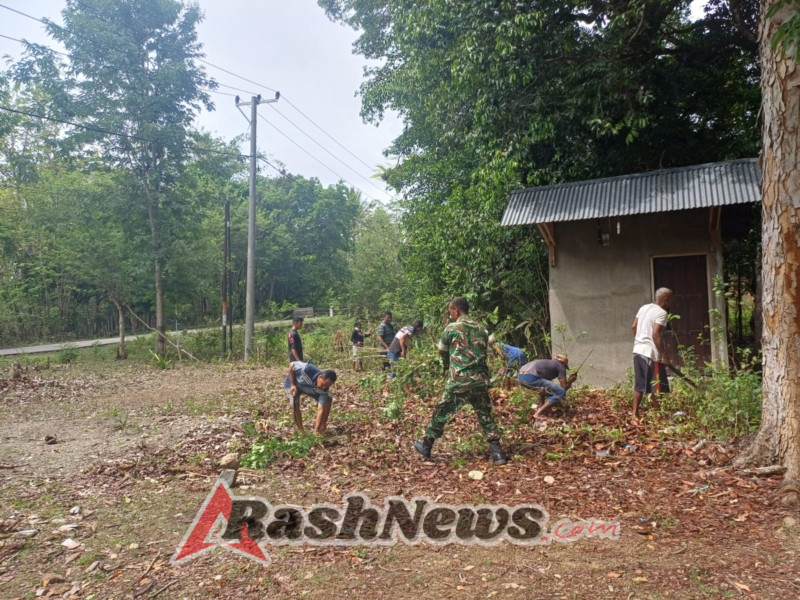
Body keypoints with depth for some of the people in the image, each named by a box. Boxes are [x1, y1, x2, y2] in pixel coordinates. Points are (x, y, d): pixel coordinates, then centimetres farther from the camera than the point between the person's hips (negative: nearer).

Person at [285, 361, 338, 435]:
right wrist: (292, 385, -26)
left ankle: (323, 425, 8)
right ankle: (301, 431, -8)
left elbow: (321, 409, -30)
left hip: (310, 388, 3)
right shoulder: (307, 369, -44)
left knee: (328, 400, -9)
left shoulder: (323, 389, -31)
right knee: (295, 405, -26)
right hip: (293, 383, -3)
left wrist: (316, 430, -34)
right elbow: (291, 365, -26)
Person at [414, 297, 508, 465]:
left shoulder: (451, 328, -3)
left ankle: (426, 445, 21)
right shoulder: (482, 329, 10)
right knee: (485, 415, 12)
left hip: (459, 380, -4)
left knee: (442, 412, 9)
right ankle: (497, 452, 6)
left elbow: (442, 351, 9)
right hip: (480, 380, 4)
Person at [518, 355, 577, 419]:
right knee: (561, 393, -5)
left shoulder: (548, 363, 35)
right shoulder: (560, 366, 13)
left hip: (520, 376, 9)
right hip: (530, 378, -9)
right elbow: (564, 388, 8)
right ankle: (538, 414, -8)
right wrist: (571, 381, 27)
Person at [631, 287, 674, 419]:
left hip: (638, 351, 9)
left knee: (639, 385, 14)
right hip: (651, 354, -8)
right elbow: (656, 335, -22)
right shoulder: (661, 313, -14)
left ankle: (635, 413, 18)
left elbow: (634, 327, 16)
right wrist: (664, 354, -17)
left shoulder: (644, 308, 11)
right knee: (657, 387, 2)